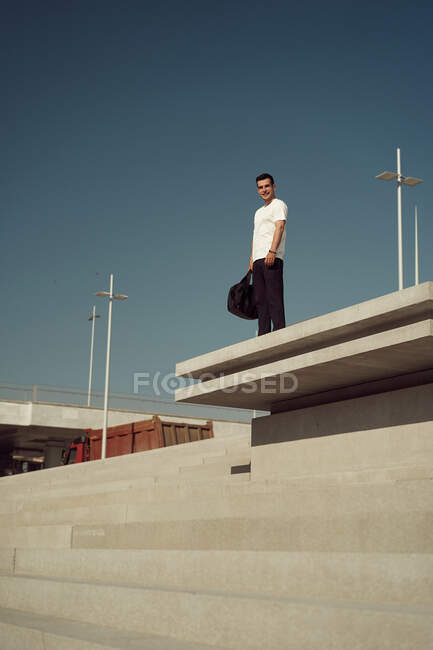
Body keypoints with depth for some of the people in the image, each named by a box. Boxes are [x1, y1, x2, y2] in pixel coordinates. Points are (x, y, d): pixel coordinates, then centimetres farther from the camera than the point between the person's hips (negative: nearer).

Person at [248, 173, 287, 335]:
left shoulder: (278, 205, 3)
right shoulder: (259, 212, 29)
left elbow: (280, 226, -12)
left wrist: (272, 251, -25)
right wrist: (251, 259, 18)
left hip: (272, 259, -8)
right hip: (258, 260, 8)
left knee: (274, 297, -14)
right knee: (260, 300, 2)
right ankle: (263, 336, 1)